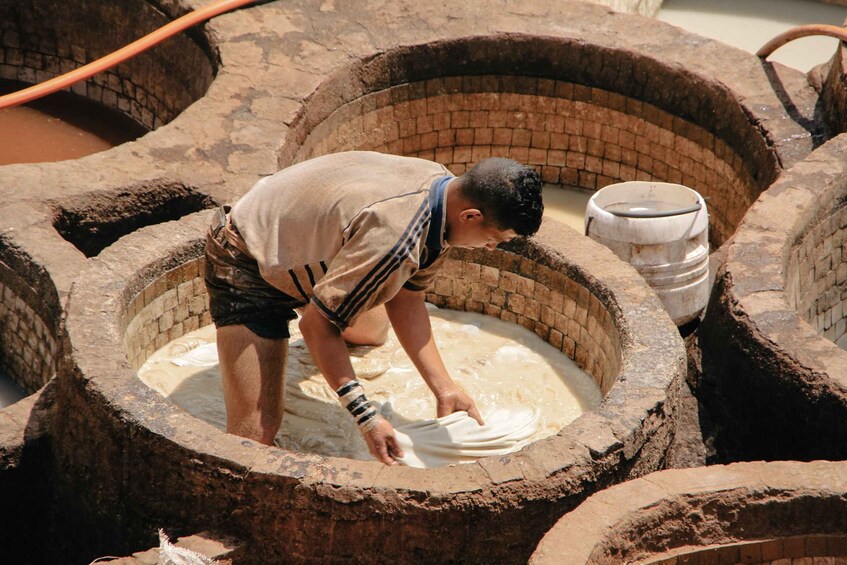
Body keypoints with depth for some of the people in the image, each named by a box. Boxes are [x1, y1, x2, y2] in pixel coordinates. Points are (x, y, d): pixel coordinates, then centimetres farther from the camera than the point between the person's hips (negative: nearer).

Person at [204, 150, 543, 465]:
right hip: (246, 267, -9)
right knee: (257, 433, -20)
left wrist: (444, 389, -5)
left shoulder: (441, 184, -10)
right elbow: (316, 323, -29)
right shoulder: (392, 241, -38)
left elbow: (406, 300, 0)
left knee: (372, 333, 30)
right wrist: (366, 418, -30)